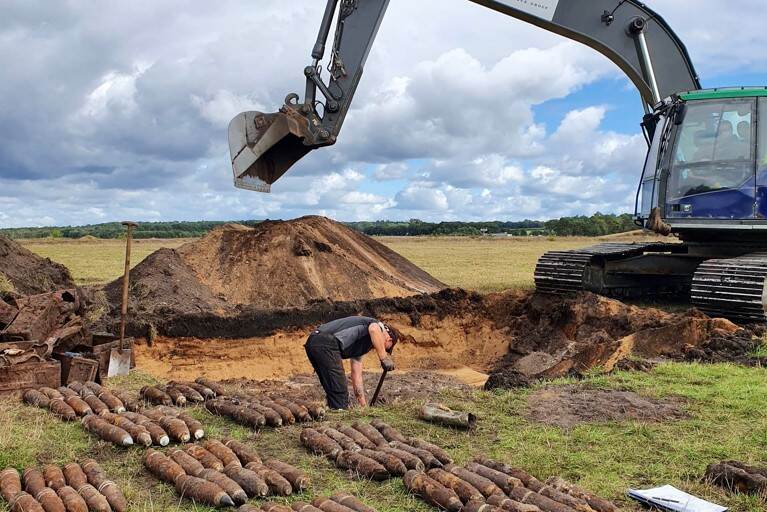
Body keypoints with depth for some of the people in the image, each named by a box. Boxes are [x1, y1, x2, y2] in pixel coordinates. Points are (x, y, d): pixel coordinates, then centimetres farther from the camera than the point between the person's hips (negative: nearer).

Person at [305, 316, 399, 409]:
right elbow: (373, 329, -18)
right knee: (340, 394, -3)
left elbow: (356, 376, 32)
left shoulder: (360, 347, 33)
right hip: (326, 344, -10)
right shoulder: (379, 325, 11)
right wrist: (384, 358, -14)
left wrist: (364, 405, 31)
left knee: (333, 393, 20)